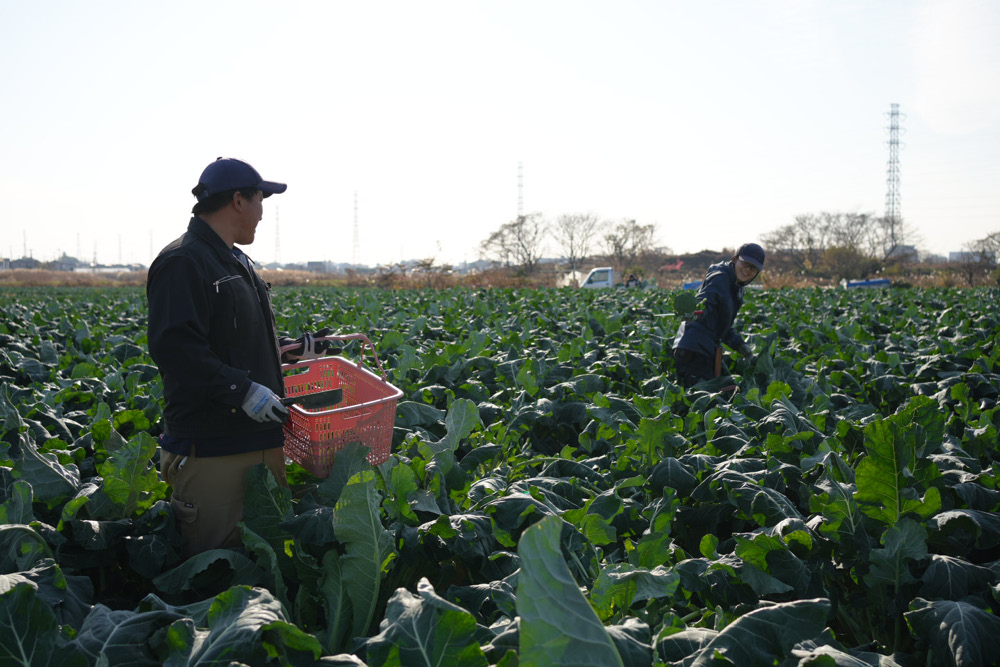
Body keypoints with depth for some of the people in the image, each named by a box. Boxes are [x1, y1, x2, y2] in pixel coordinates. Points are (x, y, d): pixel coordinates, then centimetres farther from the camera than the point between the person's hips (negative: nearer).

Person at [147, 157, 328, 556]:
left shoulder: (236, 263, 20)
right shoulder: (183, 263, -12)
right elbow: (174, 348, -23)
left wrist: (293, 351, 20)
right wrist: (243, 390, -25)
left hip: (262, 440, 10)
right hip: (211, 447, -10)